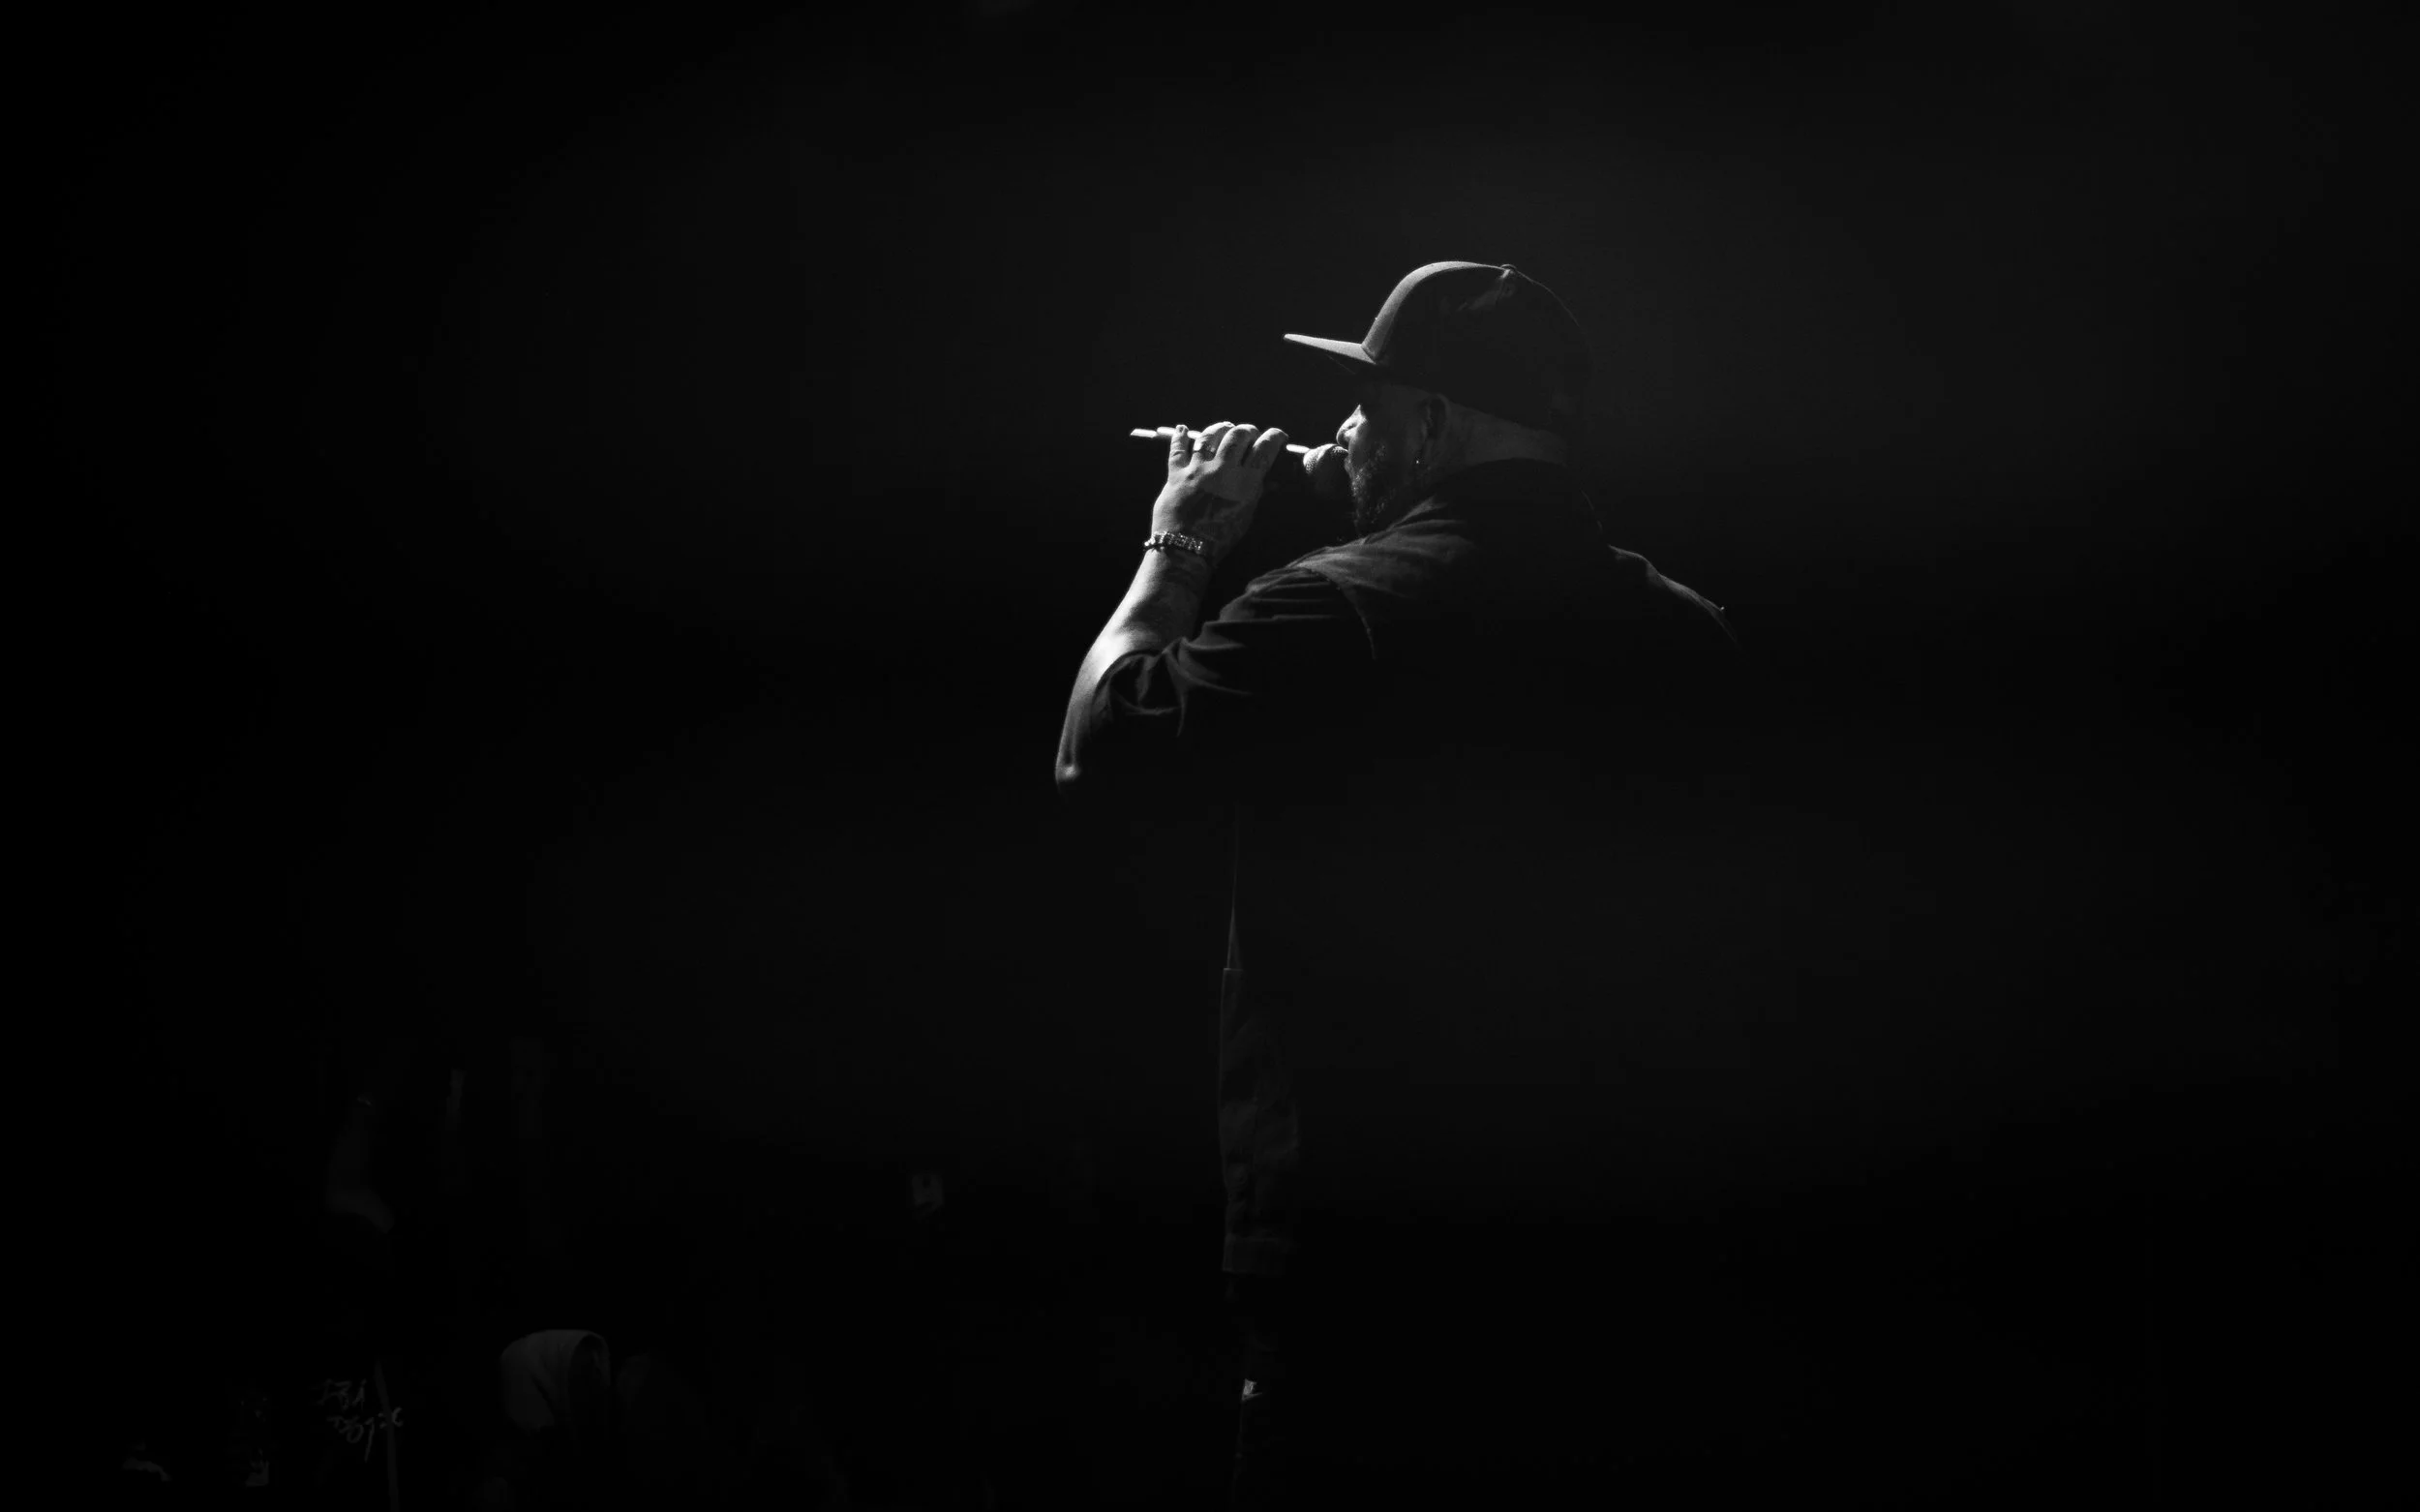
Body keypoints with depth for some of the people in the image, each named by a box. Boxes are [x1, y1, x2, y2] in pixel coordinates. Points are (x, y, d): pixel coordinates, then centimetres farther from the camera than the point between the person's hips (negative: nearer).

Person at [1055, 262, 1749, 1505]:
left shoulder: (1335, 613, -18)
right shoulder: (1684, 634, 1)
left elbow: (1099, 756, -13)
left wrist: (1177, 551, 3)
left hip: (1352, 1224, -6)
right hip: (1579, 1210, 6)